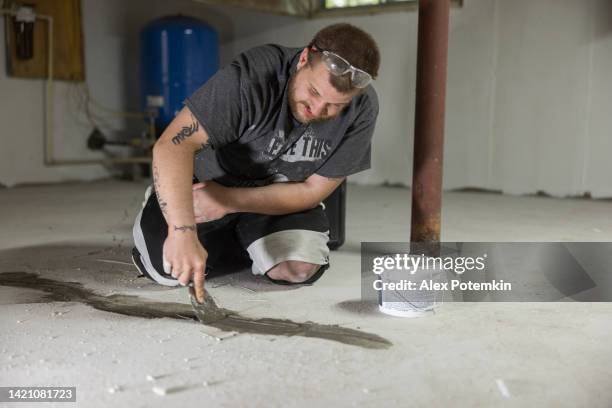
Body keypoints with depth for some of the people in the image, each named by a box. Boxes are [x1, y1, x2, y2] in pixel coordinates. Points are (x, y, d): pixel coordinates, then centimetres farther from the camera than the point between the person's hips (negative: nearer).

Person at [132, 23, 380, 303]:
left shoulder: (362, 109, -21)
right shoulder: (252, 77, -33)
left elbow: (313, 190, -14)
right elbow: (174, 145, -40)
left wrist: (227, 202, -21)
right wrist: (183, 231, -53)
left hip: (281, 195, 3)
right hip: (210, 181, -2)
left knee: (301, 269, -22)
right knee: (170, 269, -20)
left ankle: (244, 237, 12)